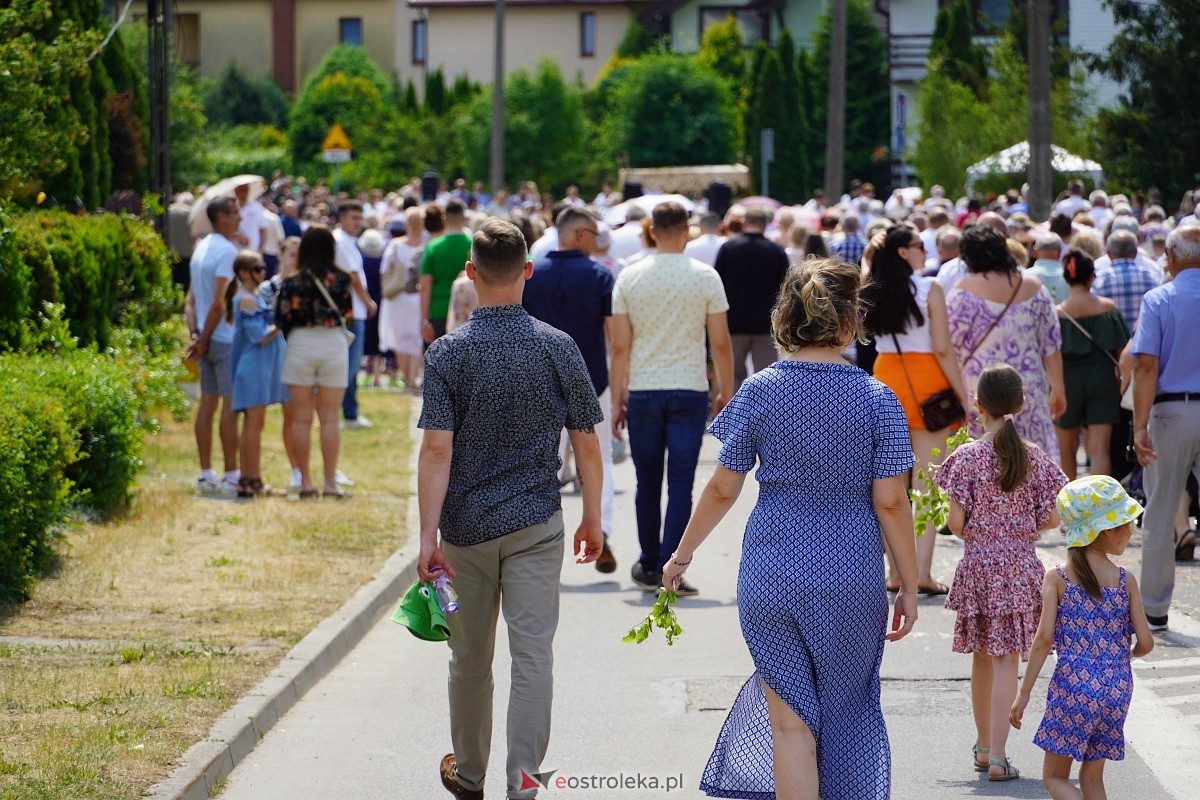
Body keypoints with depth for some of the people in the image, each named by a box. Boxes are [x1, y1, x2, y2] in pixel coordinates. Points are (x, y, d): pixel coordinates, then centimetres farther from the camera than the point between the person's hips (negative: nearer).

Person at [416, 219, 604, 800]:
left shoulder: (448, 353, -8)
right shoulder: (559, 348, -4)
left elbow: (437, 450, -14)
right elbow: (586, 443, 1)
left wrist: (428, 536, -14)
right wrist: (592, 518, 13)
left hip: (467, 526, 0)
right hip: (537, 523, 0)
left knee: (470, 659, 14)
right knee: (533, 655, -2)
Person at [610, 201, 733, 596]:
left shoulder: (629, 278, -1)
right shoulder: (705, 277, -4)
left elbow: (620, 346, 0)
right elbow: (720, 343, -2)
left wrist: (617, 400, 6)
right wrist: (725, 392, 9)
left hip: (643, 392, 1)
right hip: (690, 392, -1)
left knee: (648, 484, 12)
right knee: (680, 484, -1)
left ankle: (649, 566, 22)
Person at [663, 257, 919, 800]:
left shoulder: (759, 391, -5)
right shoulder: (877, 400, -7)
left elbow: (722, 489, -1)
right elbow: (890, 502, -7)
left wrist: (682, 554, 12)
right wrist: (910, 586, 2)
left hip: (772, 571, 0)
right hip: (853, 580, 0)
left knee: (790, 721, 5)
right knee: (847, 709, 18)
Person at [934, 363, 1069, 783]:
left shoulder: (967, 457, -8)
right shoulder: (1036, 458, -4)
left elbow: (956, 523, -10)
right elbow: (1051, 520, -2)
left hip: (977, 566, 0)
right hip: (1020, 568, 0)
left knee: (982, 658, 16)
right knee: (1006, 660, 0)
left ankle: (983, 746, 30)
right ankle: (997, 757, -8)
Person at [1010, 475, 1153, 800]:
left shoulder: (1057, 578, -3)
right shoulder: (1125, 580, 0)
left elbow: (1044, 637, -11)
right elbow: (1145, 642, -1)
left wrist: (1024, 693, -5)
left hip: (1072, 688, -2)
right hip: (1116, 689, 2)